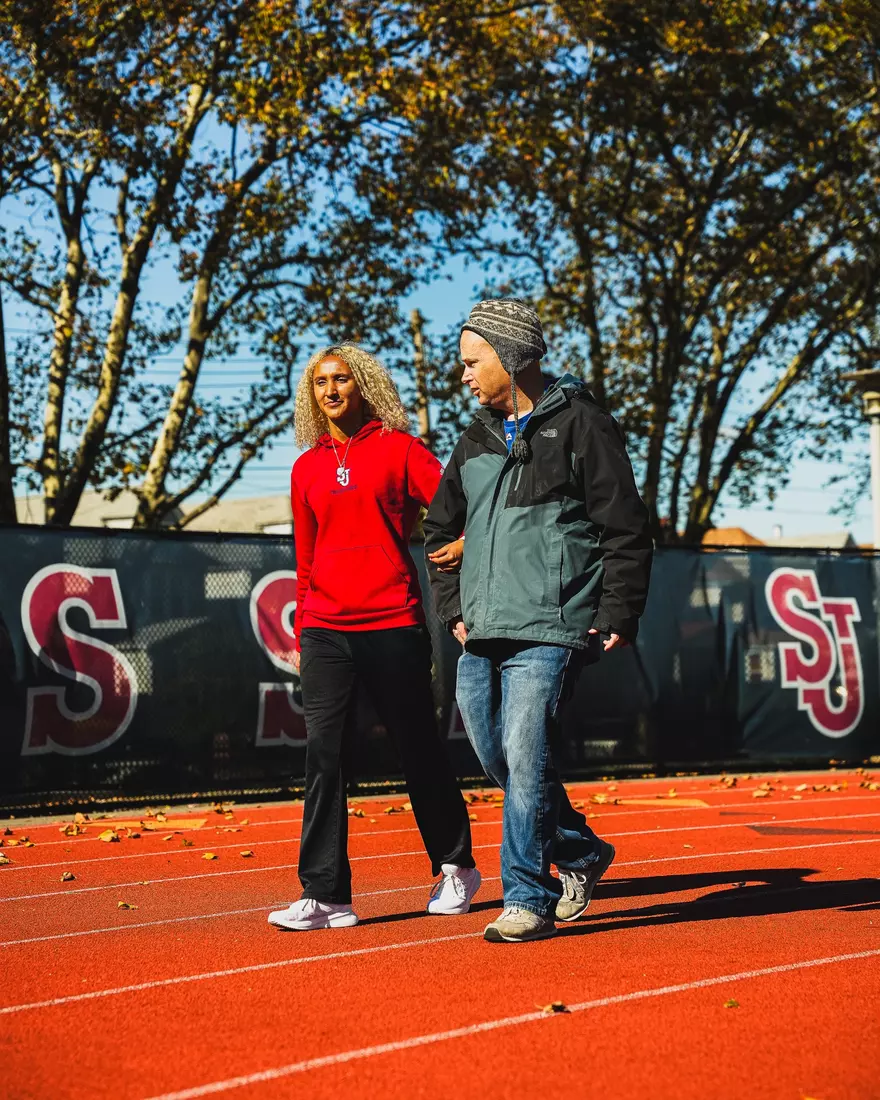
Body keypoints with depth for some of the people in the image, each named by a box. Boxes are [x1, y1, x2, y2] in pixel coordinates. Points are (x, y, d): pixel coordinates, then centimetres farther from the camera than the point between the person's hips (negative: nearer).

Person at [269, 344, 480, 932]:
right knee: (324, 754, -6)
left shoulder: (398, 448, 2)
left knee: (419, 750, 8)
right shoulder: (307, 468, 14)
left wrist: (466, 539, -25)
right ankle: (325, 895, -5)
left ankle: (456, 866, 27)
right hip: (325, 631, 3)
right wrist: (302, 632, 16)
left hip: (393, 626, -3)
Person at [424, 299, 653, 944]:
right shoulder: (477, 441, 17)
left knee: (525, 761, -12)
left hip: (550, 633, -7)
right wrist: (453, 609, 17)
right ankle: (583, 853, 30)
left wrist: (618, 617, -10)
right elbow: (440, 528, 26)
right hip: (482, 639, 7)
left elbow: (627, 529, -4)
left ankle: (529, 901, -1)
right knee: (500, 763, 10)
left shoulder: (580, 425, -3)